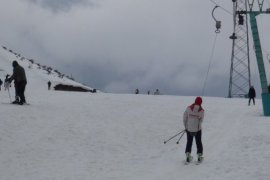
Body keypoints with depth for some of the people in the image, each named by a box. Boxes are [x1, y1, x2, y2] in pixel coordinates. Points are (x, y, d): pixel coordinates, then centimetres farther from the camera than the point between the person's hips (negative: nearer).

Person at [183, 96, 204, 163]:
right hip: (197, 129, -1)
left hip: (189, 128, 1)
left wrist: (185, 126, 9)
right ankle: (199, 155, 20)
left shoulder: (189, 108, -11)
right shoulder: (201, 110, -12)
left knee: (189, 142, 16)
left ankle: (188, 154, 10)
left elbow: (184, 118, -5)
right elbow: (201, 120, -6)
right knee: (198, 142, 17)